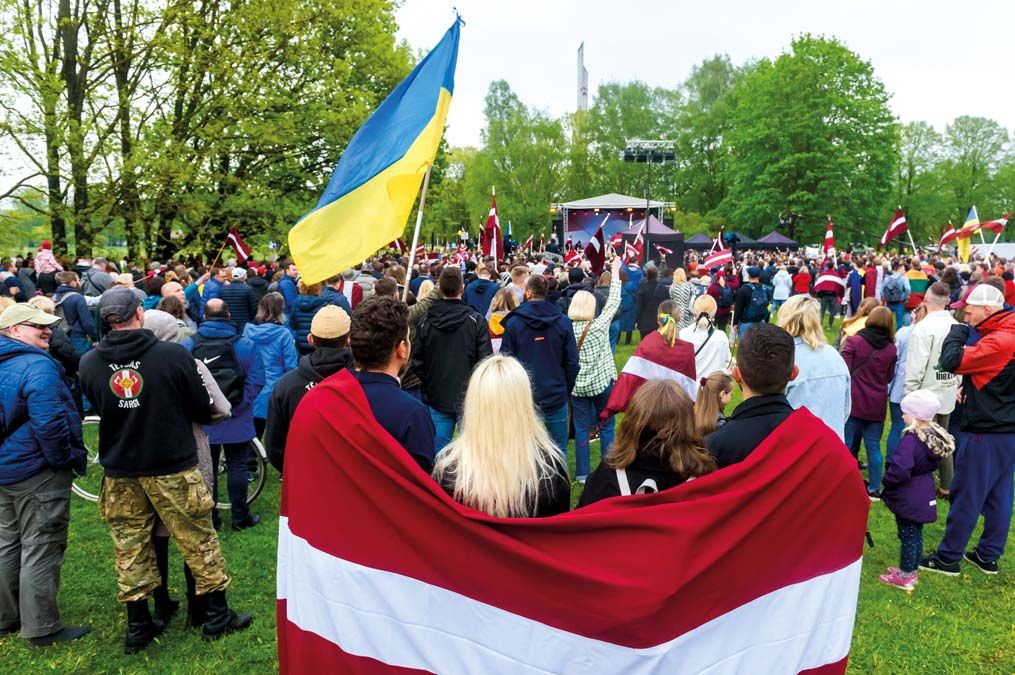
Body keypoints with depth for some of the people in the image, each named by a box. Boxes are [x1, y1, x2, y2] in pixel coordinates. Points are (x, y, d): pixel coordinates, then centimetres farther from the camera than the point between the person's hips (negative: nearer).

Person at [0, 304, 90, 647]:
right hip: (39, 471, -9)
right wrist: (69, 460, -14)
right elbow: (49, 422, -27)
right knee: (41, 550, 1)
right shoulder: (37, 366, -20)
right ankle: (42, 628, 10)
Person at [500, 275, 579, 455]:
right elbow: (572, 362, -2)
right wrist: (567, 390, 11)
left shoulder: (513, 323, -6)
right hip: (556, 398, 1)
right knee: (558, 452, 10)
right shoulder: (563, 322, -2)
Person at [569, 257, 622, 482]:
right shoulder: (599, 326, -12)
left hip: (577, 386, 2)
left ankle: (582, 473, 12)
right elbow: (613, 302, -3)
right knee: (606, 427, 11)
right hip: (601, 383, -1)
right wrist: (615, 272, 4)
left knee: (581, 429, 8)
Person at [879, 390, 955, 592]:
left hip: (908, 499, -8)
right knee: (916, 534, 20)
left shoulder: (911, 440, -28)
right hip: (924, 497, 8)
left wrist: (887, 481, -13)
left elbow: (899, 470, -31)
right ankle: (911, 571, 34)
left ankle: (905, 577, 17)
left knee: (908, 536, 4)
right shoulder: (936, 436, 1)